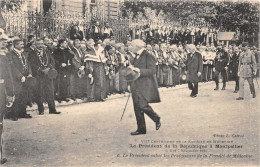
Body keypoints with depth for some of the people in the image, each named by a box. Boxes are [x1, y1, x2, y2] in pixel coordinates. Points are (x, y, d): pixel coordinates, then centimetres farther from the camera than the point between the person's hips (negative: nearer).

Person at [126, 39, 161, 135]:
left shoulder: (148, 56, -9)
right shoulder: (136, 57, 17)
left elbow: (152, 70, -17)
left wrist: (139, 71, -23)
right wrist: (131, 69, 4)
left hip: (145, 86, -8)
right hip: (136, 86, 8)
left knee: (142, 105, -15)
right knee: (137, 107, 6)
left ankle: (157, 119, 10)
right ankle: (141, 129, 14)